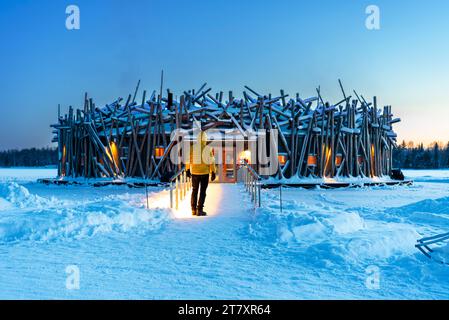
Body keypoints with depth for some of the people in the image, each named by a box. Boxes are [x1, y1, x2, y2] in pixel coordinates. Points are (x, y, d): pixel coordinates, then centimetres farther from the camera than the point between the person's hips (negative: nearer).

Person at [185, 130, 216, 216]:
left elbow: (188, 160, 3)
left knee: (194, 191, 15)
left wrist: (187, 170, 16)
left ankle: (193, 209, 19)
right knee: (202, 192, 6)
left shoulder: (192, 148, -5)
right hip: (204, 173, -2)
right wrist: (213, 172, 0)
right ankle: (199, 210, 3)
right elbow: (212, 161, -9)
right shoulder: (208, 149, -10)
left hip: (194, 173, 2)